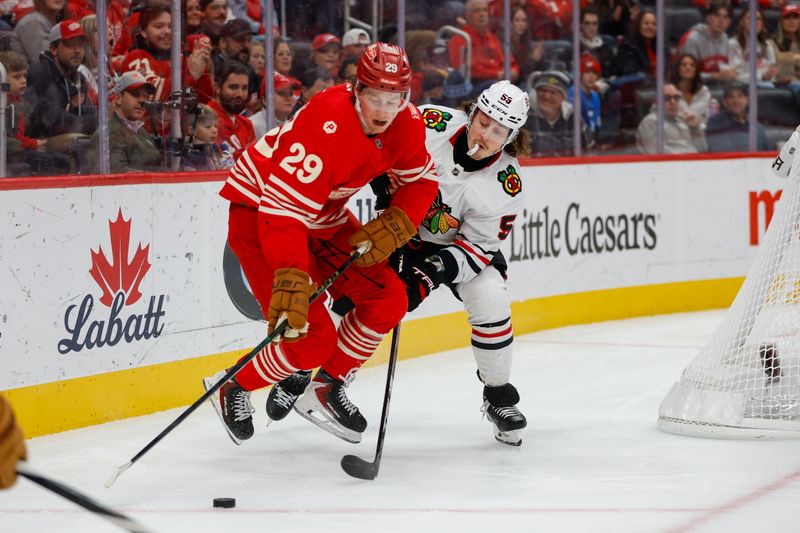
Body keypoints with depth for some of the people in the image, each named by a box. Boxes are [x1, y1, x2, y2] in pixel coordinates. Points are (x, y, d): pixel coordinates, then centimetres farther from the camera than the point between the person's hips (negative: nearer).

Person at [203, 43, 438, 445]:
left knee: (387, 300, 1)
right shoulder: (328, 128, -36)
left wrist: (392, 227, -15)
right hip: (259, 211, -8)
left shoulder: (407, 123, -12)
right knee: (311, 339, -15)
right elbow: (281, 212, -40)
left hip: (323, 215, 8)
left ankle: (326, 389, 18)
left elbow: (420, 182, 4)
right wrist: (291, 282, -49)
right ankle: (233, 388, 10)